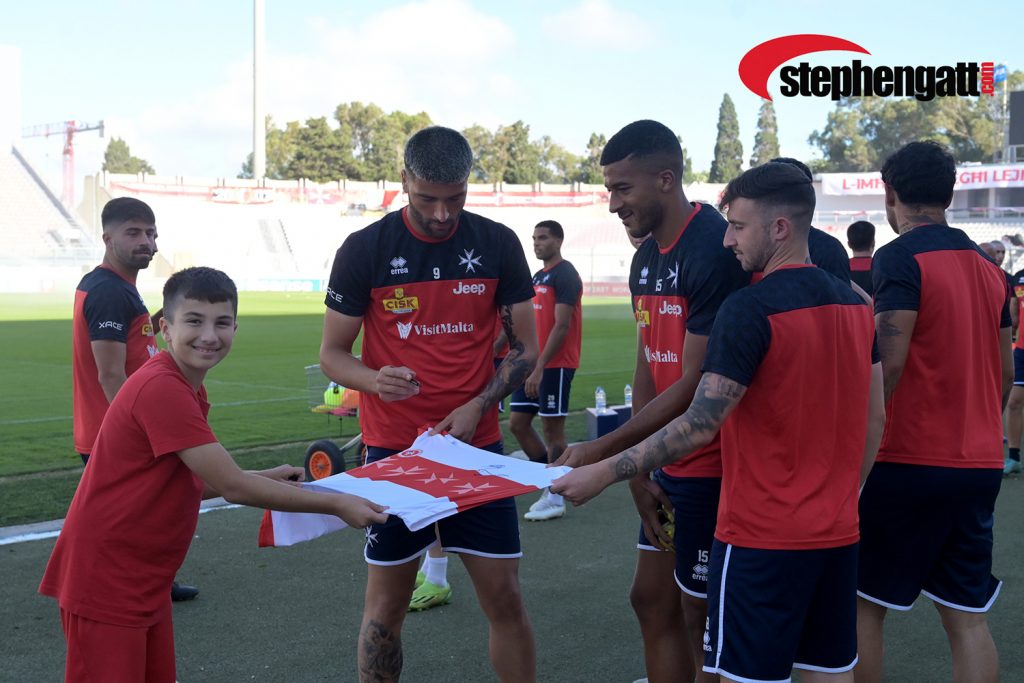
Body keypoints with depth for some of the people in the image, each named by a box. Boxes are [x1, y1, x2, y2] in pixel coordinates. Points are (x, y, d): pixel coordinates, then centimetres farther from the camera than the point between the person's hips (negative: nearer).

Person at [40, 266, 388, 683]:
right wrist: (335, 504, -17)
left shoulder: (188, 390, 7)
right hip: (105, 583, -9)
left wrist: (265, 478, 4)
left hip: (145, 584, 9)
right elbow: (233, 488, -23)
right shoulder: (161, 390, -24)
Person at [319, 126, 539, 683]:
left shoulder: (498, 245, 0)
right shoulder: (364, 250, -5)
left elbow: (525, 347, 5)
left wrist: (477, 407, -11)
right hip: (393, 449, -1)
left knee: (504, 596, 3)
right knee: (386, 603, 6)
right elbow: (332, 354, 1)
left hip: (477, 446, 1)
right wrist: (376, 380, -22)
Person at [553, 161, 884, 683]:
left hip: (762, 536, -7)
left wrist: (603, 473, -15)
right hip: (838, 532, 7)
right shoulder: (856, 304, 7)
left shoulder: (750, 308, -17)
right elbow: (874, 419, 12)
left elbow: (700, 425, -21)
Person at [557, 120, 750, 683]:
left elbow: (695, 385, -22)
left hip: (712, 465, -9)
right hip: (668, 465, 9)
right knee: (651, 599, 16)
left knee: (701, 617, 4)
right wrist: (638, 470, 4)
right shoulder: (646, 259, 9)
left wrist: (603, 452, -20)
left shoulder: (714, 251, -20)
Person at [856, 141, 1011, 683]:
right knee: (967, 615, 10)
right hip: (980, 465, 7)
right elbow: (1003, 371, 16)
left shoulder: (900, 259, -11)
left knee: (864, 603, 6)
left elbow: (888, 361, -21)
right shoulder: (987, 268, 12)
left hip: (909, 461, -7)